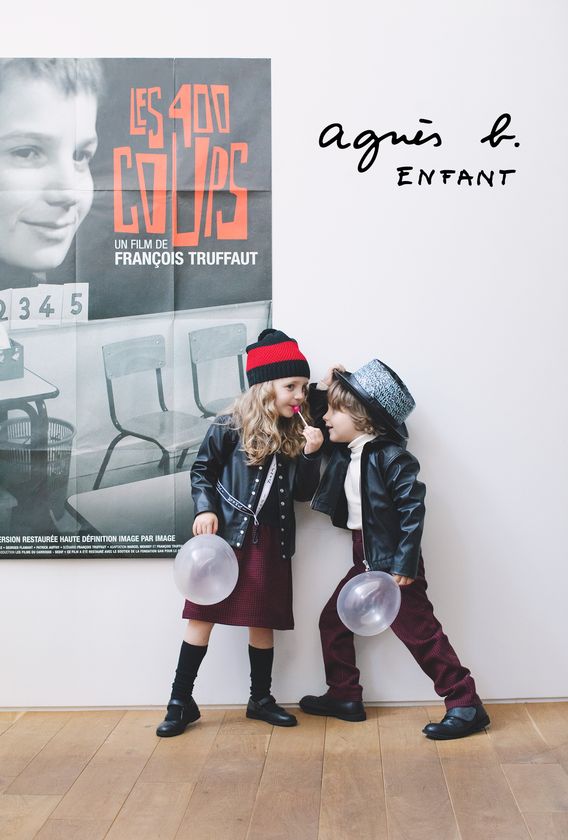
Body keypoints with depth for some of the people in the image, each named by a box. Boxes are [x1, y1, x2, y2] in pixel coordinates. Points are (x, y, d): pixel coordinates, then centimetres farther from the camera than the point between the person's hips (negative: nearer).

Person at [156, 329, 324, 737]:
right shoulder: (230, 427, -6)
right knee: (203, 615, 0)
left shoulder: (297, 435, 5)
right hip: (225, 535, -3)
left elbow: (303, 493, 3)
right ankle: (181, 702, 13)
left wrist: (310, 454, -11)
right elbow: (202, 470, 4)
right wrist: (205, 509, -9)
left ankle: (261, 699, 28)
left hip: (270, 541, 4)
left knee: (262, 621, 11)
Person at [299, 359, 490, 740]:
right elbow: (316, 420, 24)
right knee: (333, 620, 14)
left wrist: (405, 563, -24)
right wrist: (322, 389, 6)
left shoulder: (391, 456, -18)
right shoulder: (345, 450, 8)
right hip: (365, 559, 9)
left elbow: (412, 508, -21)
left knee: (420, 631, -4)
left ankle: (467, 705, 6)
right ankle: (345, 697, 27)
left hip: (393, 561, -9)